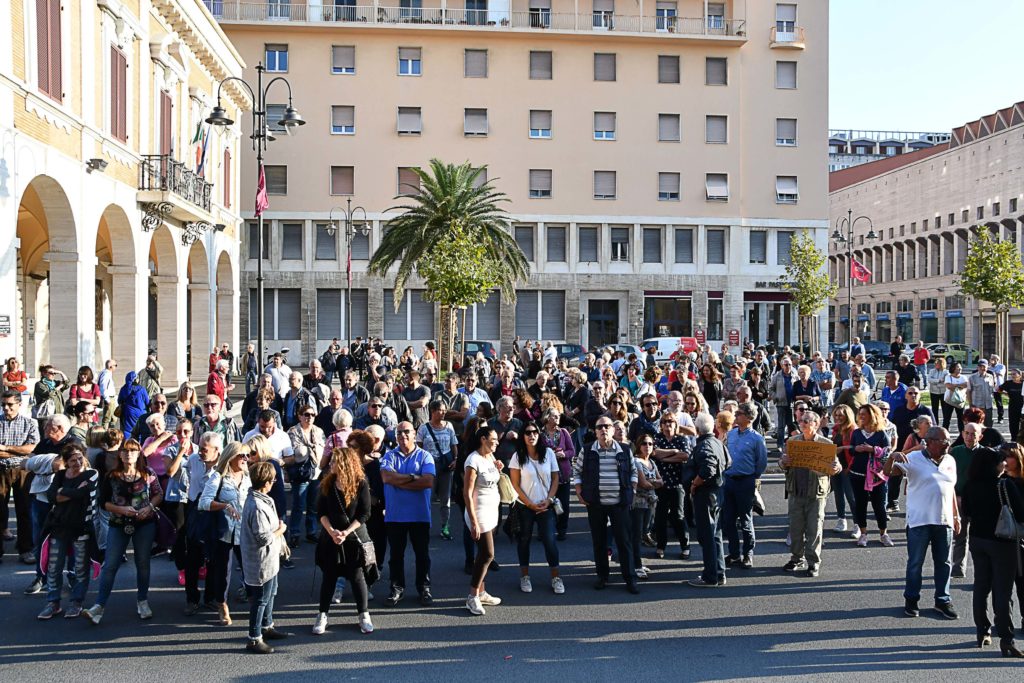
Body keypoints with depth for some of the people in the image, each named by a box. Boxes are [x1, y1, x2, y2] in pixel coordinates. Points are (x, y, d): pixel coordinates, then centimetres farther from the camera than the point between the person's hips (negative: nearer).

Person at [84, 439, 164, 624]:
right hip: (118, 525, 0)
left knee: (143, 563, 8)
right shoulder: (111, 477, -3)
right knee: (110, 565, -5)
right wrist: (121, 509, -17)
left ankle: (142, 601, 23)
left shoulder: (148, 474, -1)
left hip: (145, 524, 1)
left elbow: (159, 494, 7)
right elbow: (103, 502, -2)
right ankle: (99, 606, -3)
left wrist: (149, 507, -11)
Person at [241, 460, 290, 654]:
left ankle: (267, 627, 43)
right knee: (260, 599, 3)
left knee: (270, 594, 26)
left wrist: (277, 526, 4)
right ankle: (254, 639, 15)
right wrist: (281, 530, -13)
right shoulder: (257, 507, -30)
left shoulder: (257, 499, 2)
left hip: (270, 560, 10)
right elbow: (264, 538, -28)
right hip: (262, 562, -10)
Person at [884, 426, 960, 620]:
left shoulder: (950, 461, 10)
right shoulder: (914, 459, -8)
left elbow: (951, 489, 18)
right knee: (915, 563, 5)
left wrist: (956, 516, 17)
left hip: (944, 521, 5)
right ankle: (911, 600, 18)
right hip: (919, 521, -5)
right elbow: (888, 471, -17)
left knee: (944, 563, 12)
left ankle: (943, 601, 23)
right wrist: (893, 457, -39)